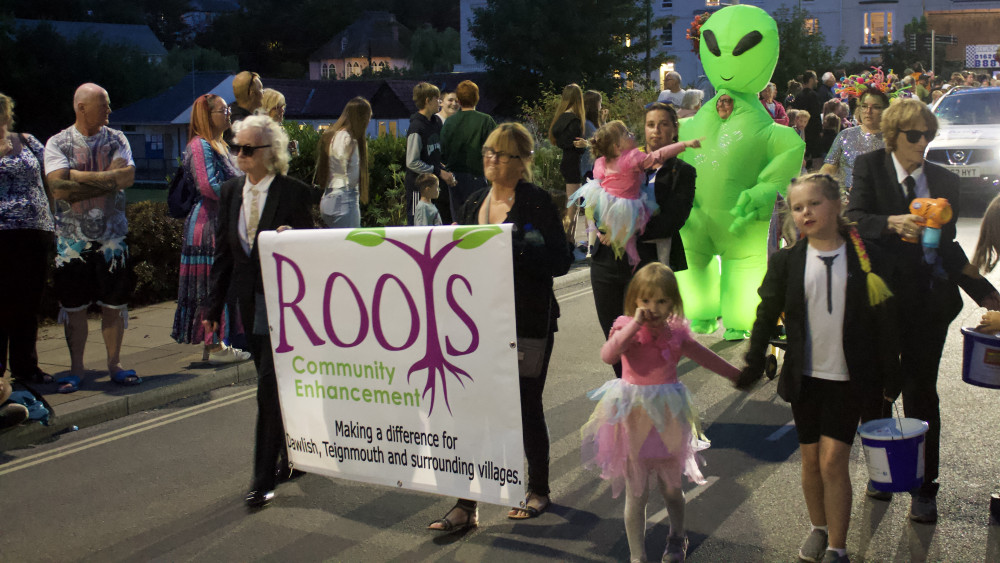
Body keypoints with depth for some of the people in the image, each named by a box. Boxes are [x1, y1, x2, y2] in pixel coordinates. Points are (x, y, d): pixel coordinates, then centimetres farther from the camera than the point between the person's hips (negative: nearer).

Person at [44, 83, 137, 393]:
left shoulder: (116, 139, 5)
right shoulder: (57, 143, -2)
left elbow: (126, 177, -11)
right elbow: (59, 187, -15)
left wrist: (78, 176, -14)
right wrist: (106, 180, -14)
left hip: (112, 236, 2)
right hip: (72, 238, -1)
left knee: (115, 303, 5)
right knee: (74, 306, 5)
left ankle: (114, 364, 18)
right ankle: (76, 368, 16)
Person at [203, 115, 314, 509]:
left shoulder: (294, 193, -10)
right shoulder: (230, 191, 7)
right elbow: (223, 252, 11)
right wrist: (214, 307, 10)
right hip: (249, 301, 6)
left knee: (270, 387, -7)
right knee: (273, 385, 16)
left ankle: (264, 480, 2)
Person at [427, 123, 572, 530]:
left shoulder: (538, 202, -8)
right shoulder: (473, 205, 11)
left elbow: (560, 261, -15)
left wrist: (513, 249, -24)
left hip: (528, 322, -5)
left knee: (527, 406, 7)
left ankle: (538, 491, 29)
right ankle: (466, 505, 9)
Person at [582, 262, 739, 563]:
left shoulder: (676, 333, 0)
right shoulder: (627, 329, -10)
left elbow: (705, 356, 17)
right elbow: (608, 355, -30)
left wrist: (737, 375, 24)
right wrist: (635, 324, -29)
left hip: (668, 418, 3)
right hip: (634, 419, -3)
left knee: (671, 487, 16)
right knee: (637, 493, 3)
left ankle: (677, 537, 43)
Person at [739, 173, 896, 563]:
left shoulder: (863, 256, -4)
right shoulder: (786, 261, 0)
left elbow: (882, 319, 1)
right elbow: (766, 317, 6)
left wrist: (889, 373, 2)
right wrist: (752, 366, 4)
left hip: (849, 378, -2)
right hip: (805, 376, 2)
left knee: (833, 461, -6)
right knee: (811, 459, 12)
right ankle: (819, 528, 34)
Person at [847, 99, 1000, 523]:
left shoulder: (944, 180, 7)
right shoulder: (870, 167, 0)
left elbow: (948, 245, 10)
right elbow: (854, 220, -14)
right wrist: (893, 223, -32)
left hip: (929, 300, 1)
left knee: (921, 392, 3)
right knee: (878, 388, 11)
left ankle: (924, 488, 14)